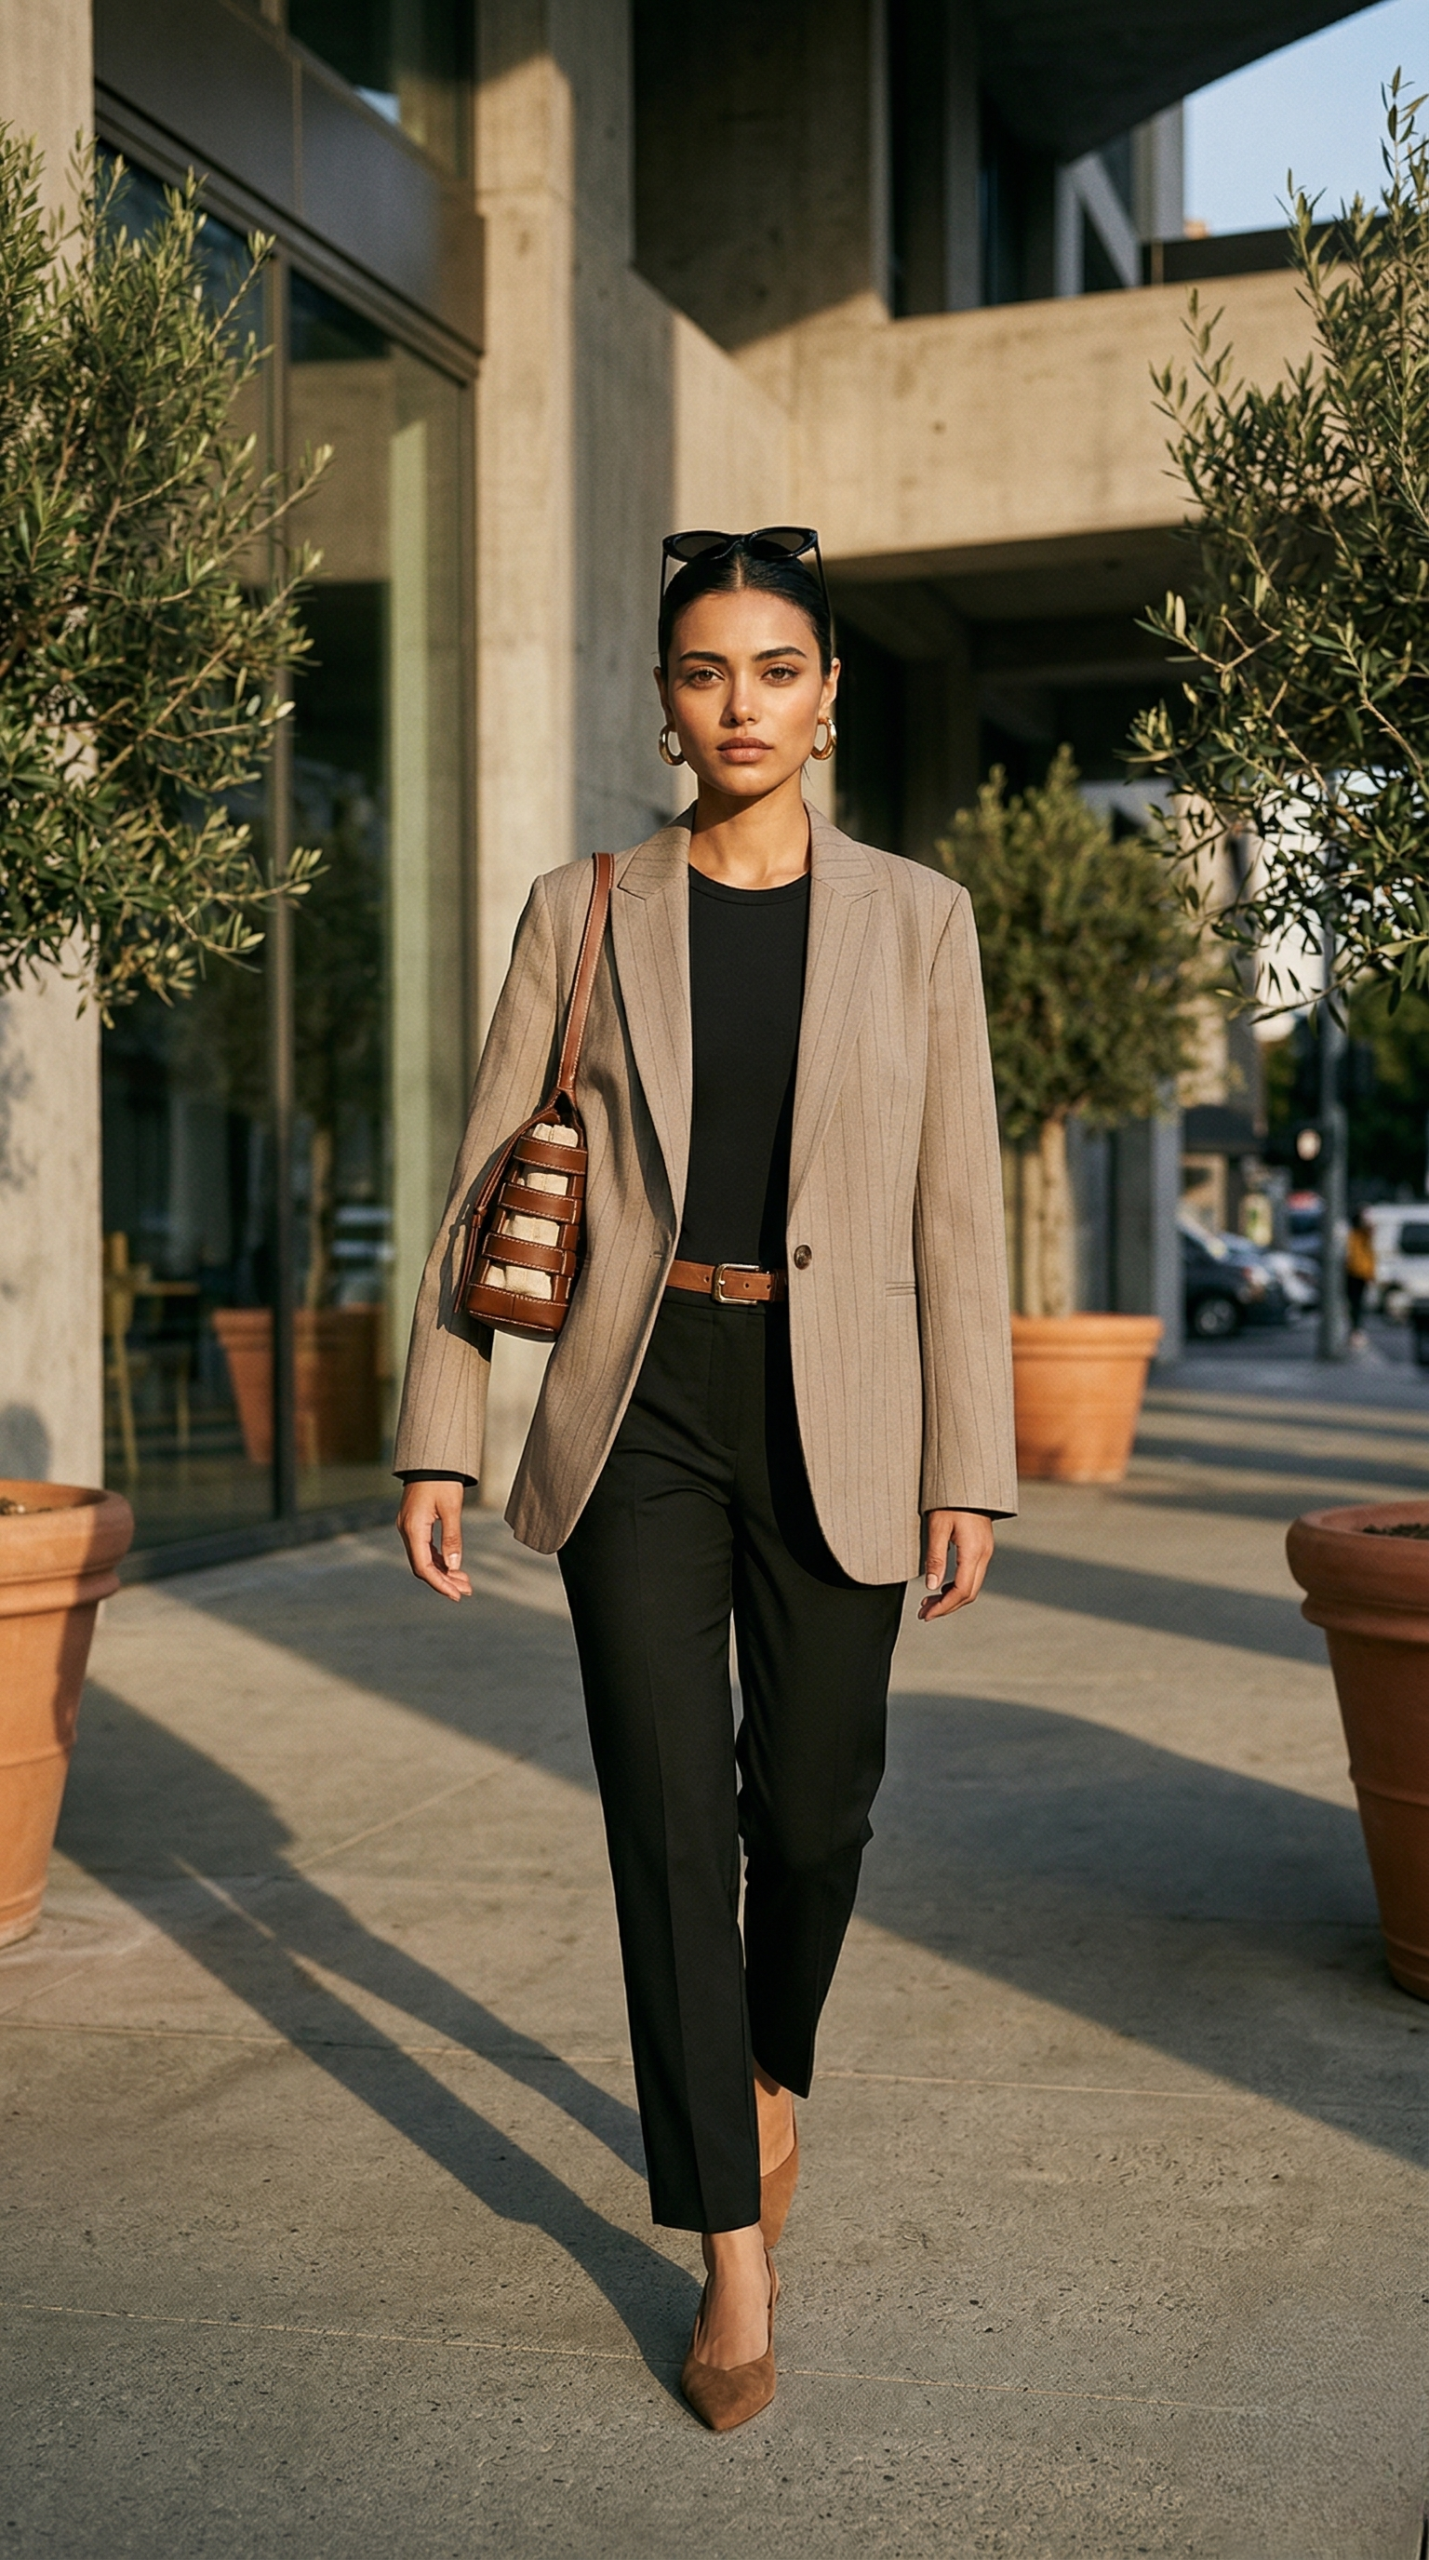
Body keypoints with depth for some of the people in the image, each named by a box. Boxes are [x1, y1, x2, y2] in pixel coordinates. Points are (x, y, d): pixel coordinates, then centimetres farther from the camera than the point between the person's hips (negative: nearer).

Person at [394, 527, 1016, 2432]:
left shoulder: (915, 918, 3)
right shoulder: (584, 913, 3)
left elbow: (955, 1212, 1)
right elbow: (487, 1185, 3)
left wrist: (968, 1471, -3)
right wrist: (437, 1439, -2)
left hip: (836, 1419, 1)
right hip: (638, 1414, 0)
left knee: (811, 1807, 8)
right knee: (673, 1820, -4)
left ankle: (771, 2070, 41)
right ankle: (736, 2249, 8)